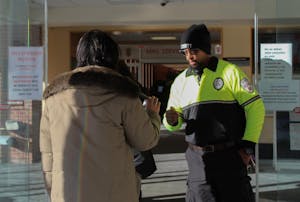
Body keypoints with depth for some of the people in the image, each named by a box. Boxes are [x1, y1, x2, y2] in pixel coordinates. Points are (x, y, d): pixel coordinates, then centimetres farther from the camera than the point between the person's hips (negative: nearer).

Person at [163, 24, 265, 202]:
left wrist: (248, 146, -8)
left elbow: (255, 106, -4)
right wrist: (172, 120, -9)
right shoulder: (180, 81, 10)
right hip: (197, 158, 4)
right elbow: (176, 119, 16)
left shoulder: (229, 72, -4)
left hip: (229, 156, -4)